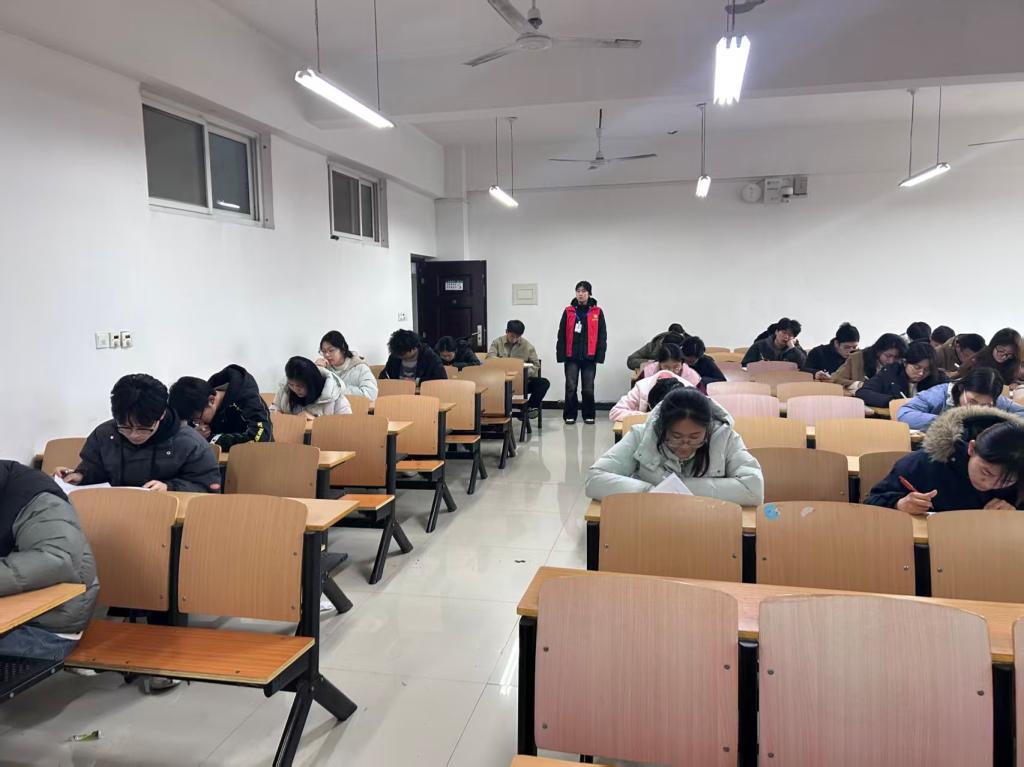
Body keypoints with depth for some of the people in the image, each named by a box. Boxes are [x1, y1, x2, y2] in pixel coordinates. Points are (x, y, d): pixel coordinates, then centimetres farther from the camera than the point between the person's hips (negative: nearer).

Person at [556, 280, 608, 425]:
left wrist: (600, 356, -5)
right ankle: (570, 415, 12)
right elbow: (561, 335, 4)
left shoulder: (597, 313, 3)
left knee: (588, 388, 6)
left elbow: (602, 336, 2)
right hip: (571, 356, 1)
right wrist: (561, 354, -2)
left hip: (589, 357, 0)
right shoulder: (568, 311, 5)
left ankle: (589, 415, 18)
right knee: (570, 387, 1)